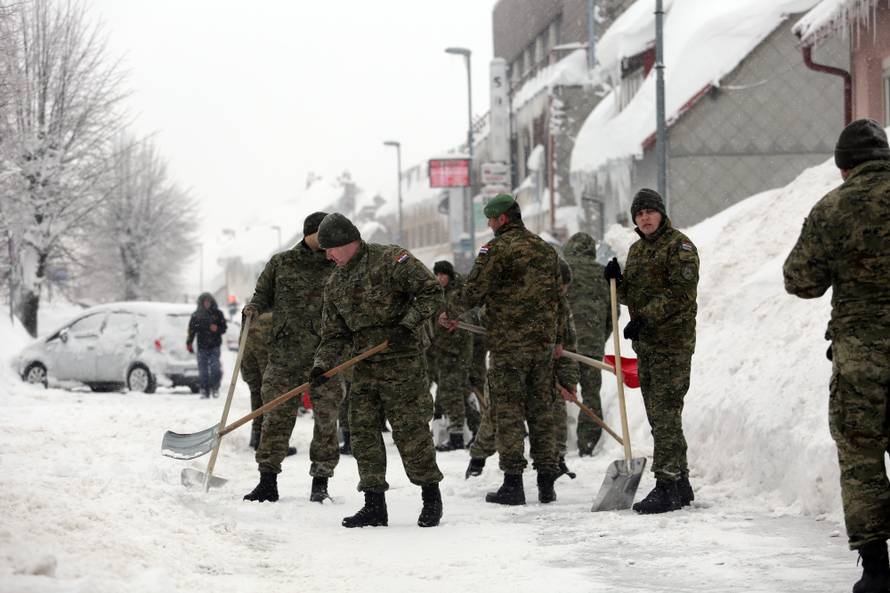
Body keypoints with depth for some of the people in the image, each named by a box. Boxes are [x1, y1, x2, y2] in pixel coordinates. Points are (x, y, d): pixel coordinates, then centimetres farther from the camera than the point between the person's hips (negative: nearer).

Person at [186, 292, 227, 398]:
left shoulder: (217, 313, 7)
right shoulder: (196, 315, 8)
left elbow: (223, 328, 9)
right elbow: (191, 330, 8)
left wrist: (217, 329, -13)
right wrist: (189, 343, -1)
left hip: (214, 346, -1)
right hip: (202, 347, 1)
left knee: (215, 368, -12)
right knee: (202, 370, -1)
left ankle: (215, 388, 4)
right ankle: (204, 391, 6)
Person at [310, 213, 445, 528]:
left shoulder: (391, 260, -9)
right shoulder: (335, 284, 13)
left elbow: (431, 291, -11)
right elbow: (334, 332, 14)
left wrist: (408, 325, -19)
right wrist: (322, 365, -2)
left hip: (402, 363, -7)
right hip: (364, 368, 7)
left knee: (410, 430, -6)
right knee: (363, 431, 2)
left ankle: (431, 498, 8)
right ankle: (374, 505, 7)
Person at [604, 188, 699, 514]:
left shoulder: (679, 246, -8)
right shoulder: (636, 250, 19)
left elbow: (681, 294, -17)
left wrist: (644, 318, -22)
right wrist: (617, 281, 2)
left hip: (673, 343, -9)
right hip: (645, 343, 9)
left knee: (665, 414, -12)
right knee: (659, 417, 11)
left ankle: (667, 487, -13)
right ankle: (681, 485, 17)